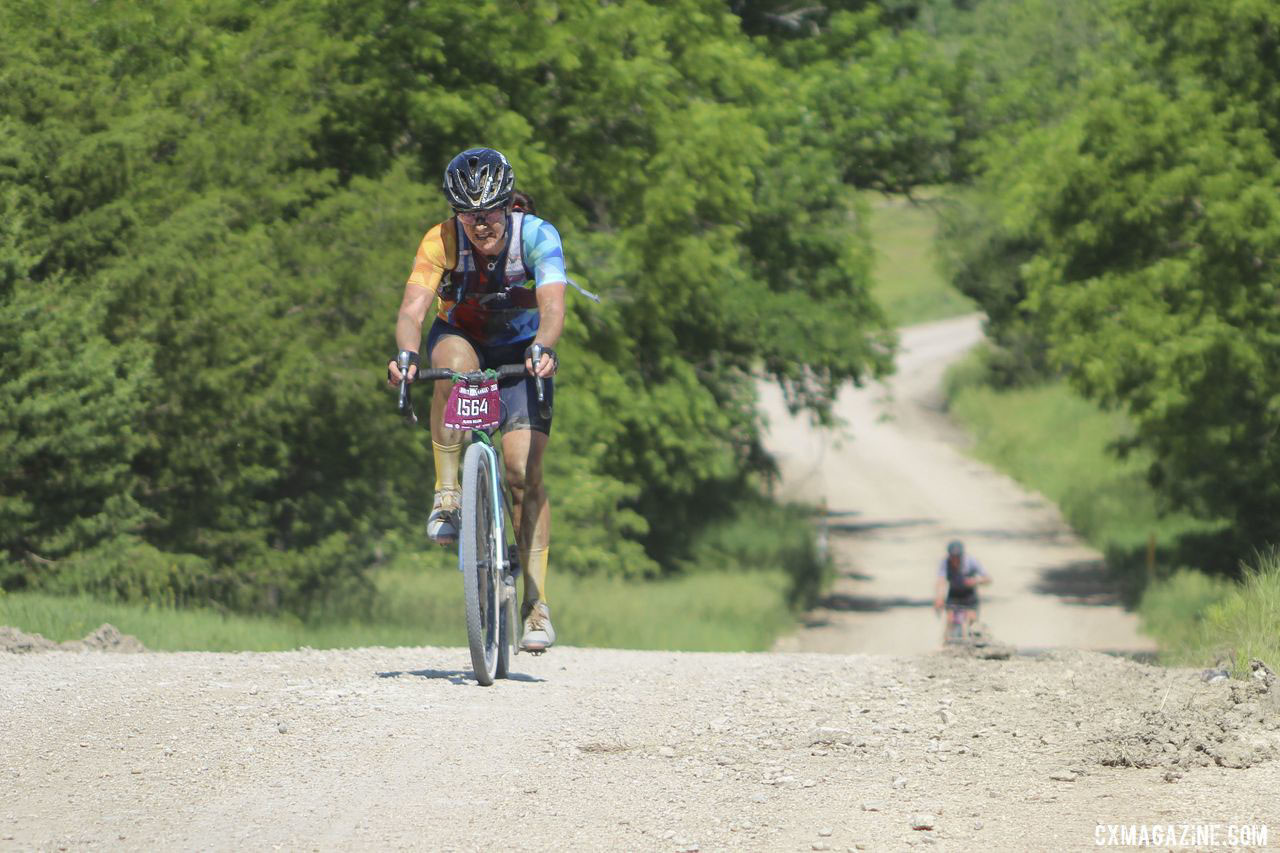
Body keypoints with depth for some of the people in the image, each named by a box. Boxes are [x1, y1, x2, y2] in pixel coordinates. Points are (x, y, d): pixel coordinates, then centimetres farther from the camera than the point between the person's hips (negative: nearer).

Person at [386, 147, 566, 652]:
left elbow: (552, 306, -40)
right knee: (456, 363, -38)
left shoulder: (536, 236, -26)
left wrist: (542, 349, -61)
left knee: (524, 471, -15)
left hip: (521, 351, 0)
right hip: (462, 339, 0)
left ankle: (537, 605, -9)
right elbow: (412, 309, -35)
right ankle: (447, 493, -29)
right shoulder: (441, 242, -24)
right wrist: (406, 355, -56)